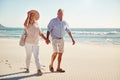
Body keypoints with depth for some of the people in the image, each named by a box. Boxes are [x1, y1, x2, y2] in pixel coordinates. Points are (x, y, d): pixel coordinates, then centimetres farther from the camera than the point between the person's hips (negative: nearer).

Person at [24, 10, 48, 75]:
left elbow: (40, 34, 12)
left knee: (36, 57, -8)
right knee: (28, 57, 8)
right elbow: (25, 24, -31)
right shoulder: (27, 25, -4)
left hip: (36, 44, 2)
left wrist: (46, 39, 0)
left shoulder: (36, 25, 8)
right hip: (28, 43, -2)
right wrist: (28, 16, -19)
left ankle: (39, 70, -13)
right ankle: (27, 68, 26)